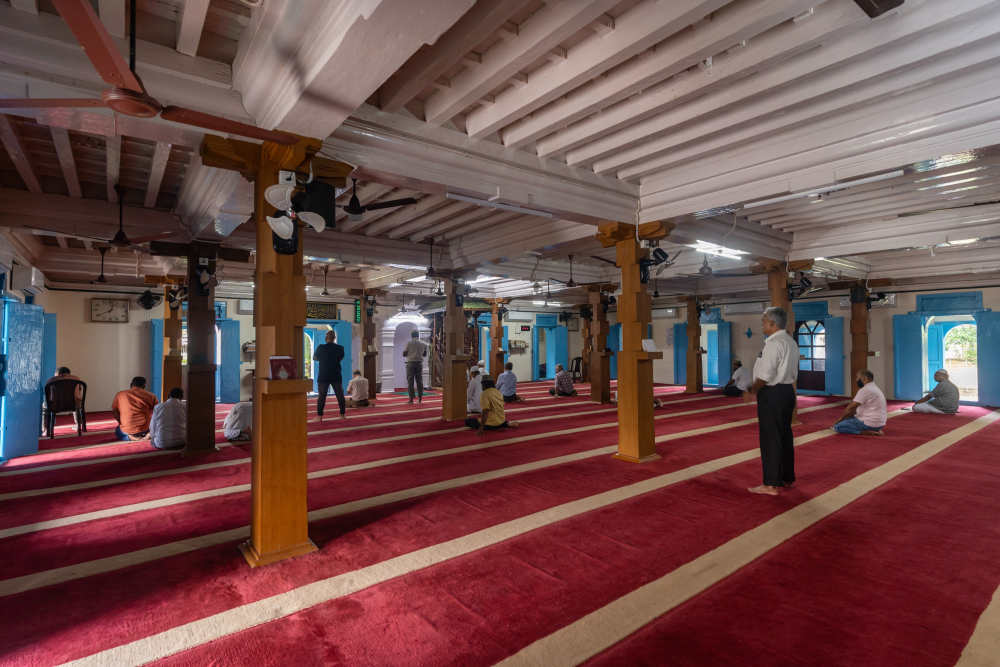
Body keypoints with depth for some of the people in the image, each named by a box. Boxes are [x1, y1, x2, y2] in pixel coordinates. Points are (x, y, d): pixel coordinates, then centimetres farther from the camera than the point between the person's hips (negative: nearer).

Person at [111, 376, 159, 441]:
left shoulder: (120, 395, 2)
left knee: (118, 432, 36)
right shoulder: (150, 396, -3)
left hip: (127, 430, 0)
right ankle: (147, 435, 0)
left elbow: (114, 412, 7)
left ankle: (129, 437, 2)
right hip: (145, 429, 0)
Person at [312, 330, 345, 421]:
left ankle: (319, 416, 3)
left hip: (323, 376, -2)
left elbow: (315, 358, 6)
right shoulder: (340, 348, -4)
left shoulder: (321, 347, -10)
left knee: (322, 396, 4)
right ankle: (342, 414, 13)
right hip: (336, 376, 2)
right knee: (340, 395, 10)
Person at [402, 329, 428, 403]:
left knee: (410, 381, 1)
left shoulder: (409, 342, -5)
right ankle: (420, 398, 9)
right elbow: (424, 354, 13)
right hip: (419, 363, 3)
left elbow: (404, 354, -3)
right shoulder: (424, 344, 5)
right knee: (420, 381, 8)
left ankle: (411, 399, -1)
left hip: (410, 363, -3)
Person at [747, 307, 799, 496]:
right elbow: (792, 372, 16)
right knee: (785, 436, 17)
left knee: (771, 438, -3)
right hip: (787, 391, 10)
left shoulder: (773, 343, -18)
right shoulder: (791, 342, 12)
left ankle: (771, 484, 3)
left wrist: (753, 388, -5)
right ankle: (787, 478, 29)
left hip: (772, 394, -10)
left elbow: (765, 376, -23)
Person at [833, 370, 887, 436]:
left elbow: (851, 407, -17)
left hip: (870, 423, -10)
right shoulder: (874, 388, 16)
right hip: (878, 423, 10)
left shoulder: (865, 390, -18)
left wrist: (841, 418, -3)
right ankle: (874, 430, 12)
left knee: (837, 426, -9)